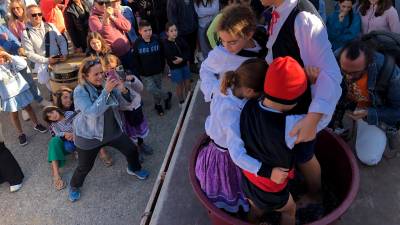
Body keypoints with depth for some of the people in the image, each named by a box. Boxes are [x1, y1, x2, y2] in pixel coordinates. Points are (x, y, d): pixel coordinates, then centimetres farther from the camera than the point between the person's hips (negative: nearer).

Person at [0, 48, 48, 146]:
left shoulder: (11, 61, -6)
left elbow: (23, 65, -21)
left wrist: (9, 56, -22)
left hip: (21, 89, 1)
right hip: (9, 95, -1)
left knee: (28, 108, 17)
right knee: (14, 114, 11)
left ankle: (36, 125, 38)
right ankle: (20, 134, 26)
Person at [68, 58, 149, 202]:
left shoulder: (106, 83, -9)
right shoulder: (80, 91, -23)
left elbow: (125, 103, -6)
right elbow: (92, 112, -36)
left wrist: (123, 91, -28)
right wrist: (106, 91, -42)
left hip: (113, 130, 5)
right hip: (89, 137, -4)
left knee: (132, 149, 13)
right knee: (84, 167, 12)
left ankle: (134, 169, 46)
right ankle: (74, 186, 44)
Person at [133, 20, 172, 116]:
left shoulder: (156, 40, -6)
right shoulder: (137, 44, -12)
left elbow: (162, 55, 4)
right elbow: (136, 60, -6)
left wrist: (162, 67, 1)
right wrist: (141, 72, -8)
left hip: (157, 72, 2)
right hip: (145, 74, -2)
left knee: (158, 89, 13)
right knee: (152, 89, -9)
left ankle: (158, 104, 39)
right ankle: (167, 96, 19)